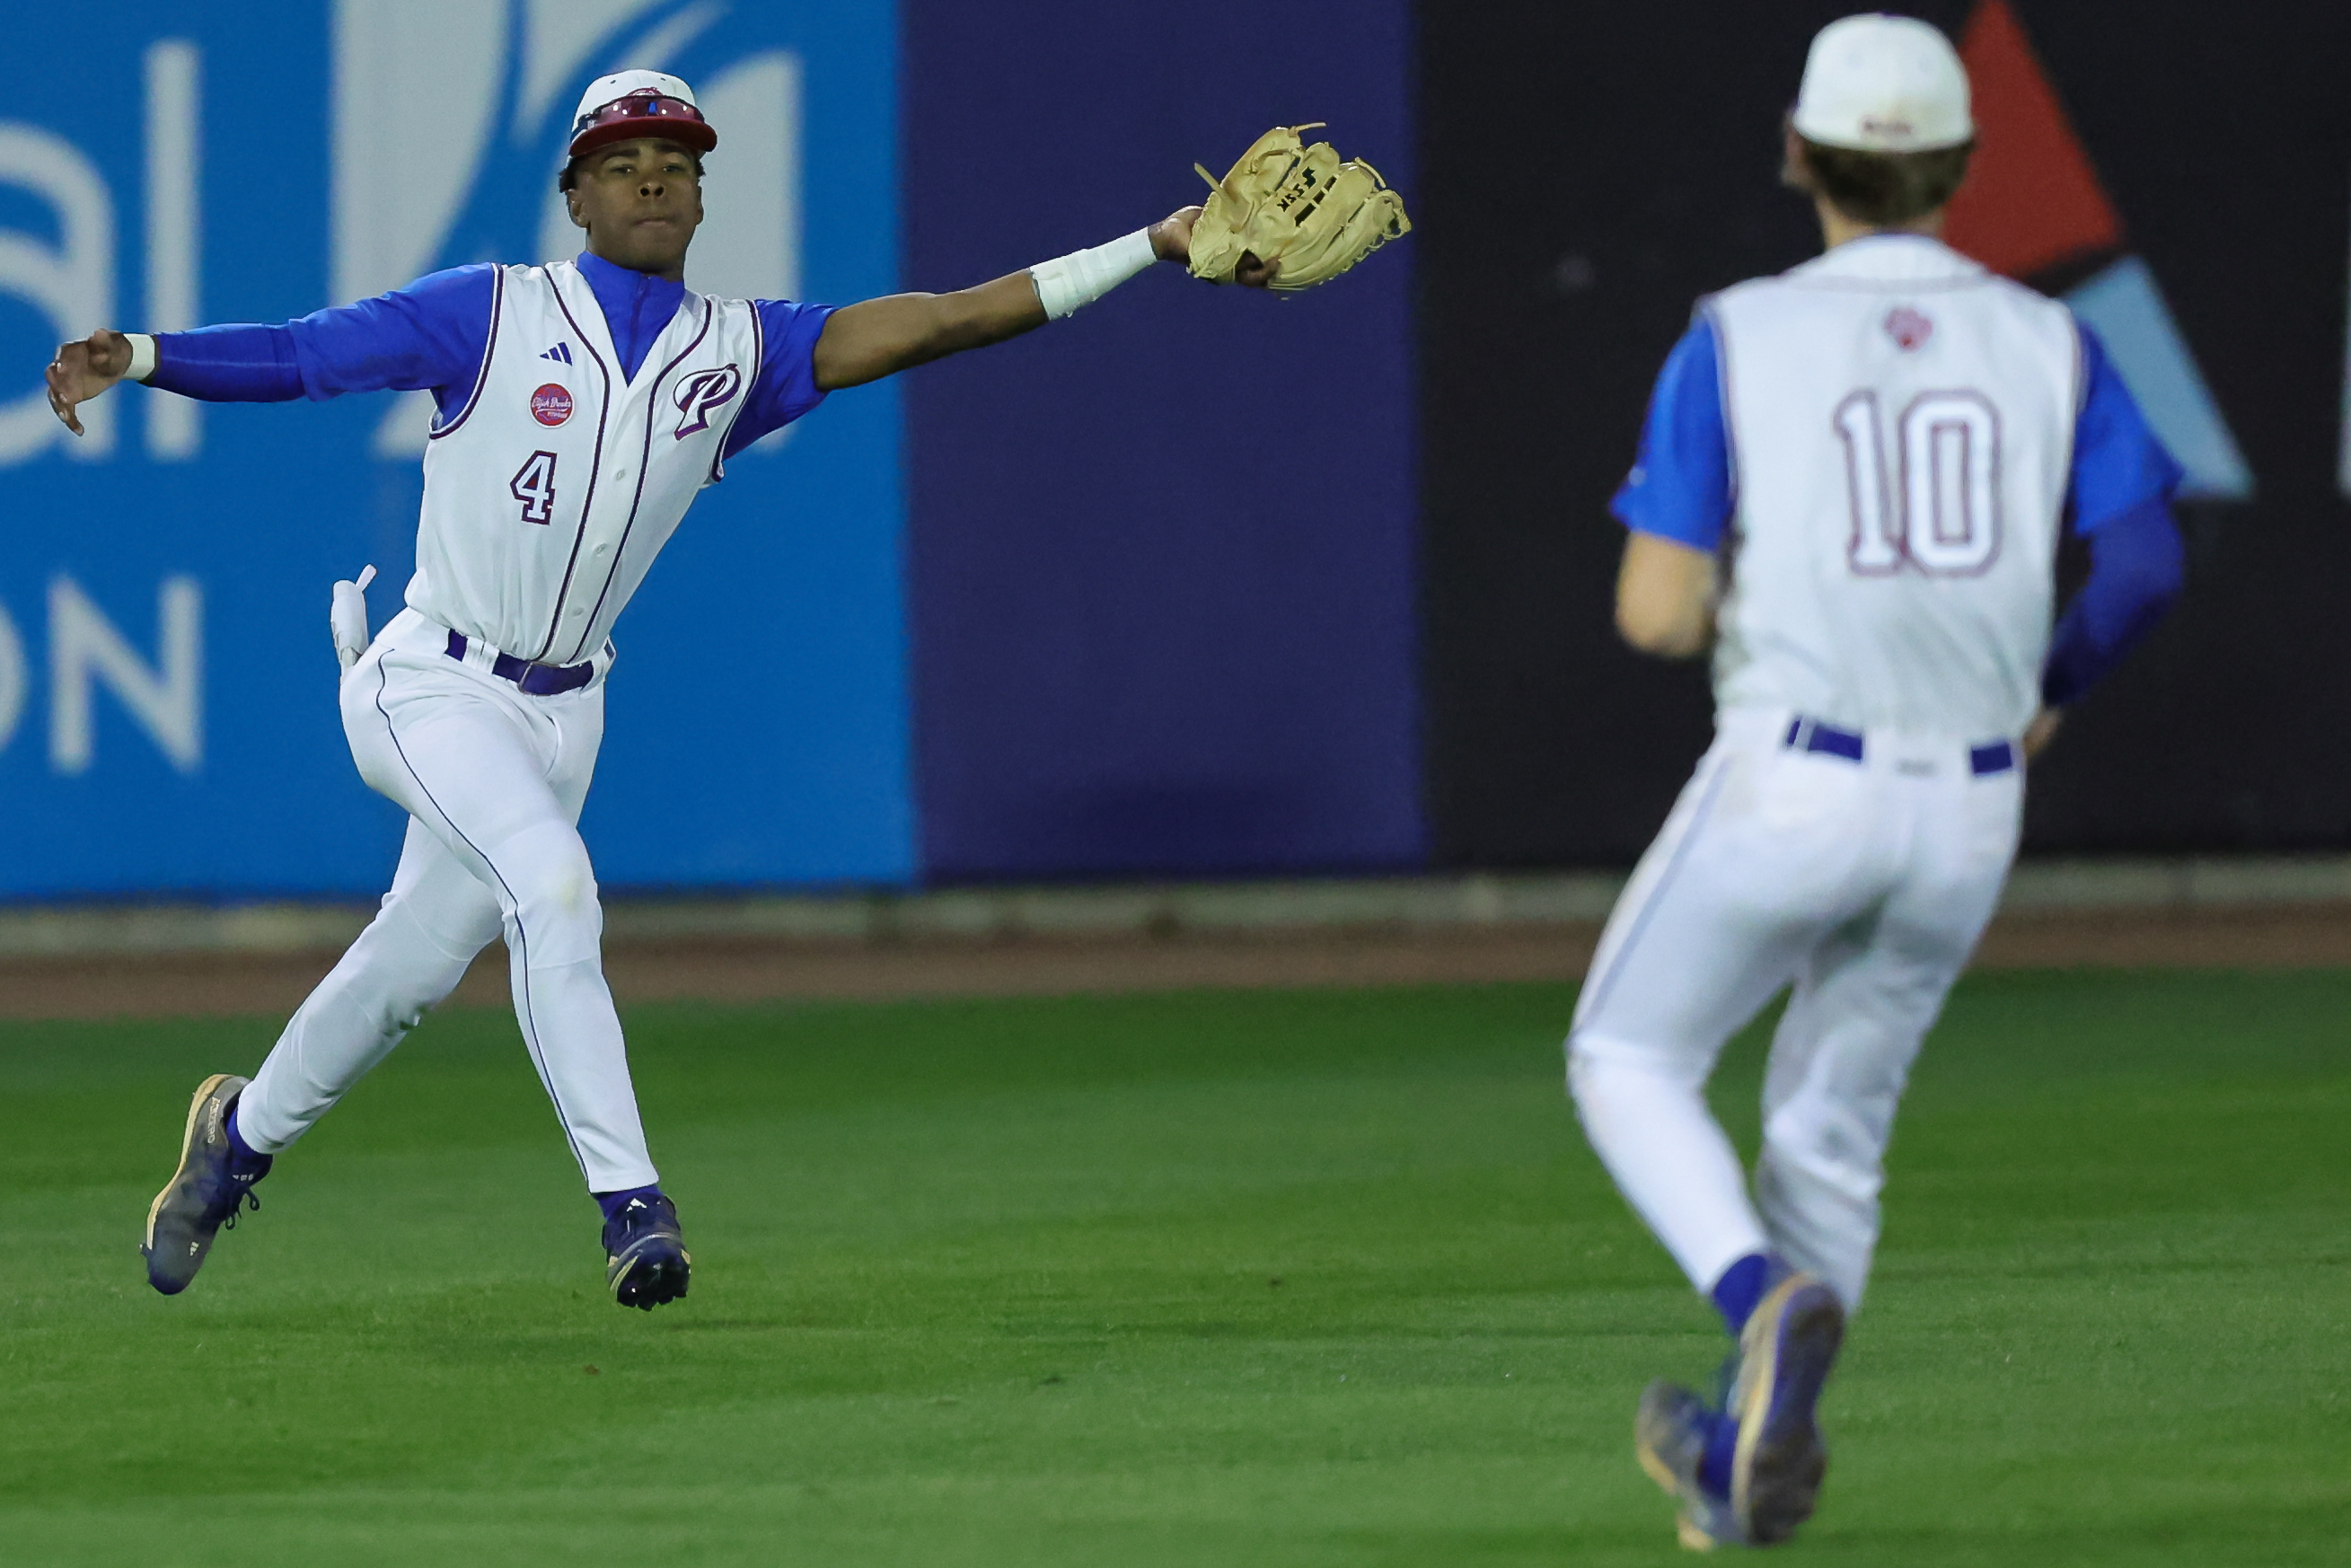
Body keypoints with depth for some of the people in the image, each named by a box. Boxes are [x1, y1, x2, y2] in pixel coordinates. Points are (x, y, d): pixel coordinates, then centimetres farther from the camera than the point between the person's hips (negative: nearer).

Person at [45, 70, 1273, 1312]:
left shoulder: (738, 351, 0)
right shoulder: (493, 314, -8)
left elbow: (930, 323, -8)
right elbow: (299, 355, -10)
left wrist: (1154, 249, -17)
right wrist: (135, 357, -27)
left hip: (561, 711, 5)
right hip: (432, 688, -5)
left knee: (421, 958, 14)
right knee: (549, 882, -26)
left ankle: (242, 1133, 39)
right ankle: (630, 1203, -27)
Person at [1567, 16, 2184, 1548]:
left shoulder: (1737, 342, -5)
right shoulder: (2045, 344, 3)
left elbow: (1656, 614, -10)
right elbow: (2148, 559, -7)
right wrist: (2051, 687, 11)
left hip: (1791, 788, -4)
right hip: (1968, 813, 4)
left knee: (1629, 1063, 15)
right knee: (1831, 1124, 22)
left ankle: (1771, 1301, -12)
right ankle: (1754, 1454, 24)